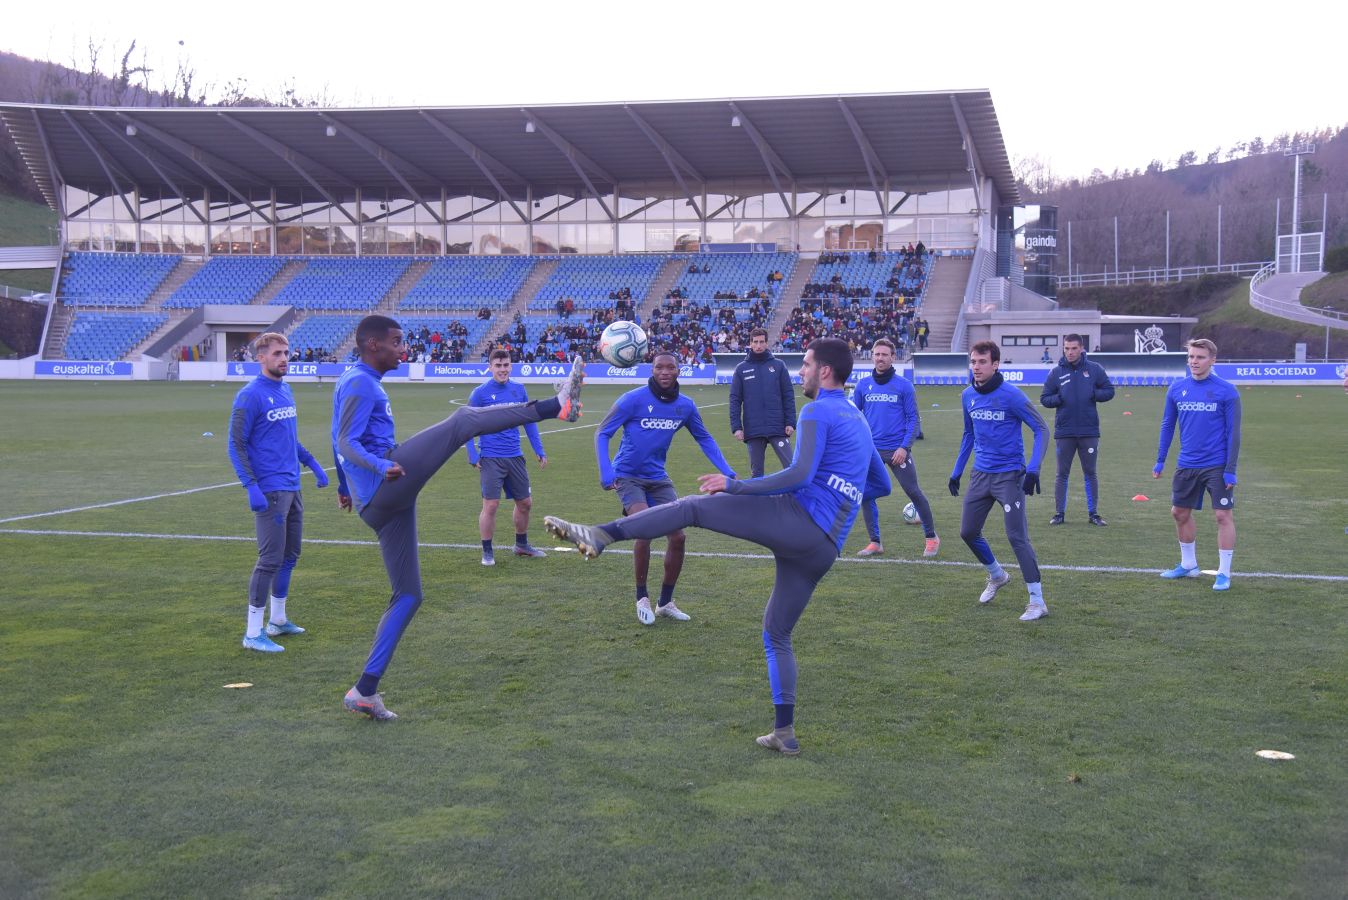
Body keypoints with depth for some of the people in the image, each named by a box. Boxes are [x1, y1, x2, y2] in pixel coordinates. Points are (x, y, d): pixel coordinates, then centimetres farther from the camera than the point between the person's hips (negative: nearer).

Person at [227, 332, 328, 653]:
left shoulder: (286, 391, 13)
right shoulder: (250, 396, -11)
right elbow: (236, 446, -13)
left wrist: (312, 463, 20)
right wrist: (251, 487, -20)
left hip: (292, 488, 9)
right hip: (270, 491, -8)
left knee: (290, 556, 15)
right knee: (271, 559, -8)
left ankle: (277, 620, 29)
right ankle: (253, 633, 0)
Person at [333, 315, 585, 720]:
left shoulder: (353, 382, 25)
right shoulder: (361, 384, -6)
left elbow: (338, 442, 36)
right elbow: (347, 444, -18)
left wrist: (345, 486, 48)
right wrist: (382, 467, -35)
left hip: (379, 505, 10)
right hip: (385, 487, -10)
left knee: (408, 596, 10)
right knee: (461, 421, -13)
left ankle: (365, 691, 9)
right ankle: (557, 405, -19)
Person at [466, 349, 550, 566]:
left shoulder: (519, 390, 6)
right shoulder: (480, 393, -6)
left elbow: (529, 422, 14)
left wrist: (539, 451, 10)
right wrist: (473, 456, -10)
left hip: (515, 457, 5)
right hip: (491, 459, -5)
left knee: (525, 503, 12)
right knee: (491, 505, -7)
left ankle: (522, 545, 31)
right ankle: (487, 552, 6)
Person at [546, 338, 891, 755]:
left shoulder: (818, 412, 0)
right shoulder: (861, 423, 27)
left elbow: (799, 475, -15)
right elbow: (882, 485, 36)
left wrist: (734, 484, -11)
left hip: (797, 518, -8)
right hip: (824, 549, 8)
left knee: (692, 506, -12)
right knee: (777, 634, 18)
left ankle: (601, 534, -30)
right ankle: (785, 733, 18)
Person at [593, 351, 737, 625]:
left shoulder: (686, 405, -2)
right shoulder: (633, 399, -15)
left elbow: (704, 438, 13)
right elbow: (602, 434, -11)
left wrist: (727, 471, 4)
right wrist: (605, 472, -24)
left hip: (658, 479, 5)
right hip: (628, 477, -5)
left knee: (678, 537, 0)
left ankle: (665, 602, 19)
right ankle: (642, 598, -3)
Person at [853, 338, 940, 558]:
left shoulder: (904, 385, -3)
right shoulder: (863, 385, 6)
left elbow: (914, 419, -2)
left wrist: (905, 447, -12)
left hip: (897, 450, -3)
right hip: (870, 450, 3)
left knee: (914, 492, -1)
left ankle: (932, 538, 15)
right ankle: (875, 542, 13)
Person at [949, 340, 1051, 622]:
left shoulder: (1011, 395, -15)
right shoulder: (967, 396, 4)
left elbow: (1041, 429, -11)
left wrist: (1033, 469, -21)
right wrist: (957, 471, 19)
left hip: (1009, 475, -6)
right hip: (981, 474, 7)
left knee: (1017, 537, -11)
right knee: (968, 532, 11)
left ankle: (1038, 602, -3)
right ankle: (997, 576, 37)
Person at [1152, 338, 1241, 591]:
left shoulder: (1227, 391, -8)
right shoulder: (1176, 389, 3)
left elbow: (1233, 432, -8)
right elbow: (1167, 425, 12)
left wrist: (1230, 470, -12)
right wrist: (1160, 460, 9)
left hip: (1217, 466, -5)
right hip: (1186, 465, 5)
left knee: (1223, 515, -4)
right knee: (1180, 513, 12)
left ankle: (1224, 573, 5)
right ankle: (1188, 565, 30)